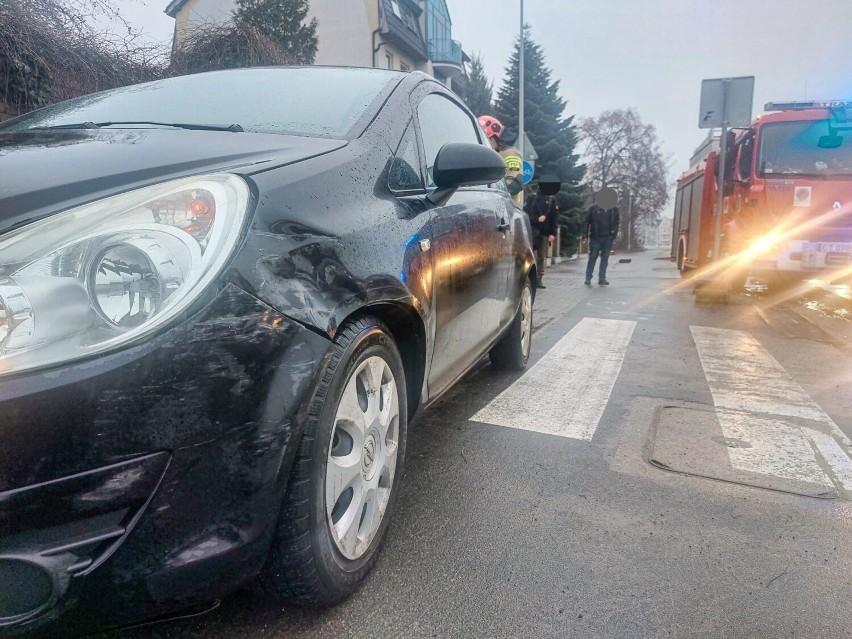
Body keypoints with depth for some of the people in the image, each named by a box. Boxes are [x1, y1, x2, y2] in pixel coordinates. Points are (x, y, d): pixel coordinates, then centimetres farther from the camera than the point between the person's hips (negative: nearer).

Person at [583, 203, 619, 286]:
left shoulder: (614, 209, 7)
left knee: (605, 259, 6)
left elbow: (616, 223, 11)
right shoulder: (593, 208, -1)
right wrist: (585, 235, -9)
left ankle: (602, 278, 12)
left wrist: (614, 234, 0)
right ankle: (588, 278, 2)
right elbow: (586, 222, -2)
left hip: (608, 238, 3)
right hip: (595, 238, -3)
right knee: (592, 257, -2)